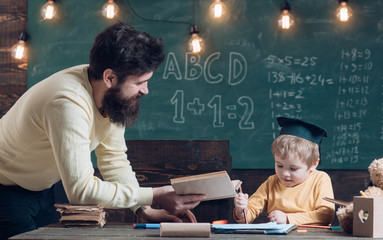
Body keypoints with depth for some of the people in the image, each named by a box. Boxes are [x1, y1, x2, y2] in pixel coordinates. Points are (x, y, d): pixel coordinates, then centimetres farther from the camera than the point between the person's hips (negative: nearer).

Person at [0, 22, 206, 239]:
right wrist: (153, 196, -34)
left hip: (42, 190, 8)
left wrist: (146, 210, -14)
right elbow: (80, 189, -37)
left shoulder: (112, 94, -11)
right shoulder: (69, 104, -36)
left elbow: (114, 159, -2)